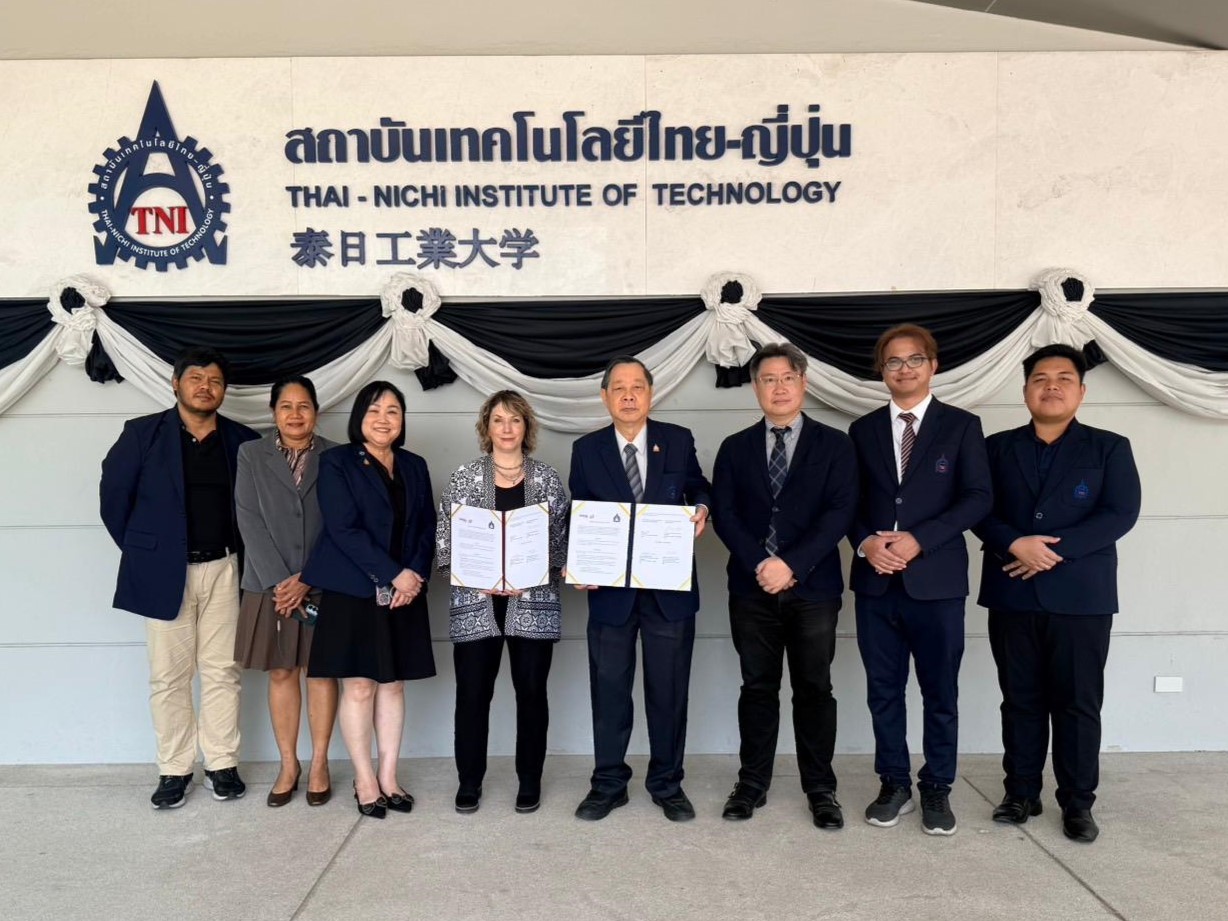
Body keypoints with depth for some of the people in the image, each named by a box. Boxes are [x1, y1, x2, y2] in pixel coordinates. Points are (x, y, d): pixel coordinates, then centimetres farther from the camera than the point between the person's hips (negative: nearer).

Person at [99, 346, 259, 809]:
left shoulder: (242, 440, 3)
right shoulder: (142, 433, -1)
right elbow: (113, 495, 3)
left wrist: (243, 551, 3)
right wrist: (141, 550, 3)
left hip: (223, 569, 2)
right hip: (164, 571, -1)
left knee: (222, 671, 6)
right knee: (169, 676, 5)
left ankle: (223, 764, 17)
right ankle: (174, 770, 17)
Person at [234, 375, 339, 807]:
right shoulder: (251, 455, 4)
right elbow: (250, 521, -4)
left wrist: (306, 579, -13)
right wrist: (279, 581, -12)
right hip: (270, 584, 1)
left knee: (321, 671, 7)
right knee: (281, 674, 8)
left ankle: (319, 764, 18)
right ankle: (288, 764, 21)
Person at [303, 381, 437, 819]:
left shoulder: (414, 467, 12)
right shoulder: (337, 462, -3)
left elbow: (427, 528, 9)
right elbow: (344, 529, -12)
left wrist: (415, 576, -8)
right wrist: (393, 575, -17)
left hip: (405, 594, 4)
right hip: (353, 591, -4)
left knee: (393, 684, 9)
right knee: (359, 686, 1)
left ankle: (389, 777, 18)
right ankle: (365, 781, 13)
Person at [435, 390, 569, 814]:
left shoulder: (548, 478, 5)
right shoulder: (464, 477, 3)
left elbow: (563, 541, 4)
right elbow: (445, 540, 2)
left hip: (534, 602, 1)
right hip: (476, 602, 0)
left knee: (532, 691, 6)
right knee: (472, 693, 3)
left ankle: (530, 781, 21)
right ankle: (469, 781, 20)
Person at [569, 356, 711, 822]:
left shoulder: (679, 440, 1)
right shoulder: (586, 450, 1)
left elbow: (699, 487, 14)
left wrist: (701, 508, -9)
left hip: (670, 588, 0)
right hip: (610, 589, 0)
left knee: (669, 690, 9)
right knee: (609, 690, 9)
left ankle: (667, 784, 26)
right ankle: (608, 784, 25)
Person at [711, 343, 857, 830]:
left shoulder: (833, 444, 4)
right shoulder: (735, 447, 9)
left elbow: (840, 512, -6)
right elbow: (723, 514, 1)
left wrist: (792, 564, -16)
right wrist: (759, 563, -13)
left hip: (813, 588, -1)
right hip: (752, 588, 2)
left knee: (814, 689, 6)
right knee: (757, 688, 9)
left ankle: (820, 789, 18)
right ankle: (752, 784, 20)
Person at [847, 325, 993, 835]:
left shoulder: (962, 426, 2)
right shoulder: (863, 429, 11)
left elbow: (978, 498, -6)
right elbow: (850, 500, 9)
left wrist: (919, 539, -17)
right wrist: (865, 542, -11)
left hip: (936, 581, -2)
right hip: (876, 581, 3)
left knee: (940, 692, 7)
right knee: (883, 691, 10)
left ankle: (936, 788, 22)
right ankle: (894, 784, 24)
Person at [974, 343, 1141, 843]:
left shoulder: (1109, 448, 5)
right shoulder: (997, 448, 10)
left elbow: (1120, 514, -7)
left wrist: (1053, 550, -15)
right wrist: (1015, 545, -16)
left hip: (1081, 596, -1)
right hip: (1013, 595, 2)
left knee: (1078, 703, 4)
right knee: (1020, 701, 9)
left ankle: (1078, 802, 17)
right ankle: (1021, 793, 20)